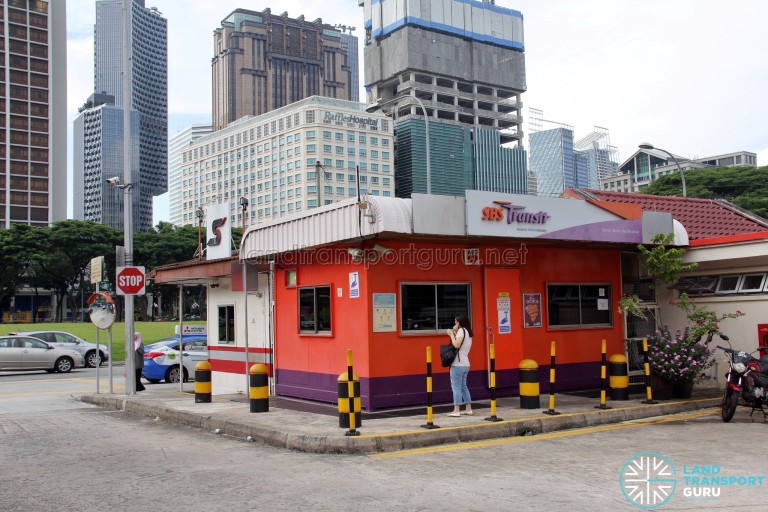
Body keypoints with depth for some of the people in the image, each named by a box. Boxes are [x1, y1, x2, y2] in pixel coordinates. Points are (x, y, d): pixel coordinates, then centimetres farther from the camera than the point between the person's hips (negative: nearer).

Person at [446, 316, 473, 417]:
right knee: (463, 387, 14)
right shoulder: (468, 332, 18)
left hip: (458, 364, -9)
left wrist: (451, 334, -9)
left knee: (456, 387, -8)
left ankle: (456, 411, -10)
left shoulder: (461, 330, -9)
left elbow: (456, 345, -20)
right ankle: (468, 409, 14)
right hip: (465, 364, 9)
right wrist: (455, 333, 12)